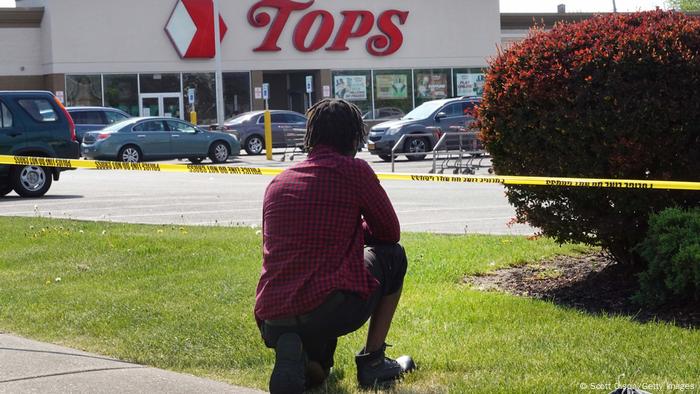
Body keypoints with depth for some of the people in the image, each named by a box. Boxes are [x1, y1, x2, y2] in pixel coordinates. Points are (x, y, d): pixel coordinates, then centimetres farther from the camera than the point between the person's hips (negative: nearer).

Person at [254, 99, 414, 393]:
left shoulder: (278, 181, 18)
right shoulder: (354, 170, 0)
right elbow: (390, 232, 11)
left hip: (271, 323, 5)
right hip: (329, 311, -5)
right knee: (393, 255, 23)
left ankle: (293, 353, 0)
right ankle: (372, 363, 17)